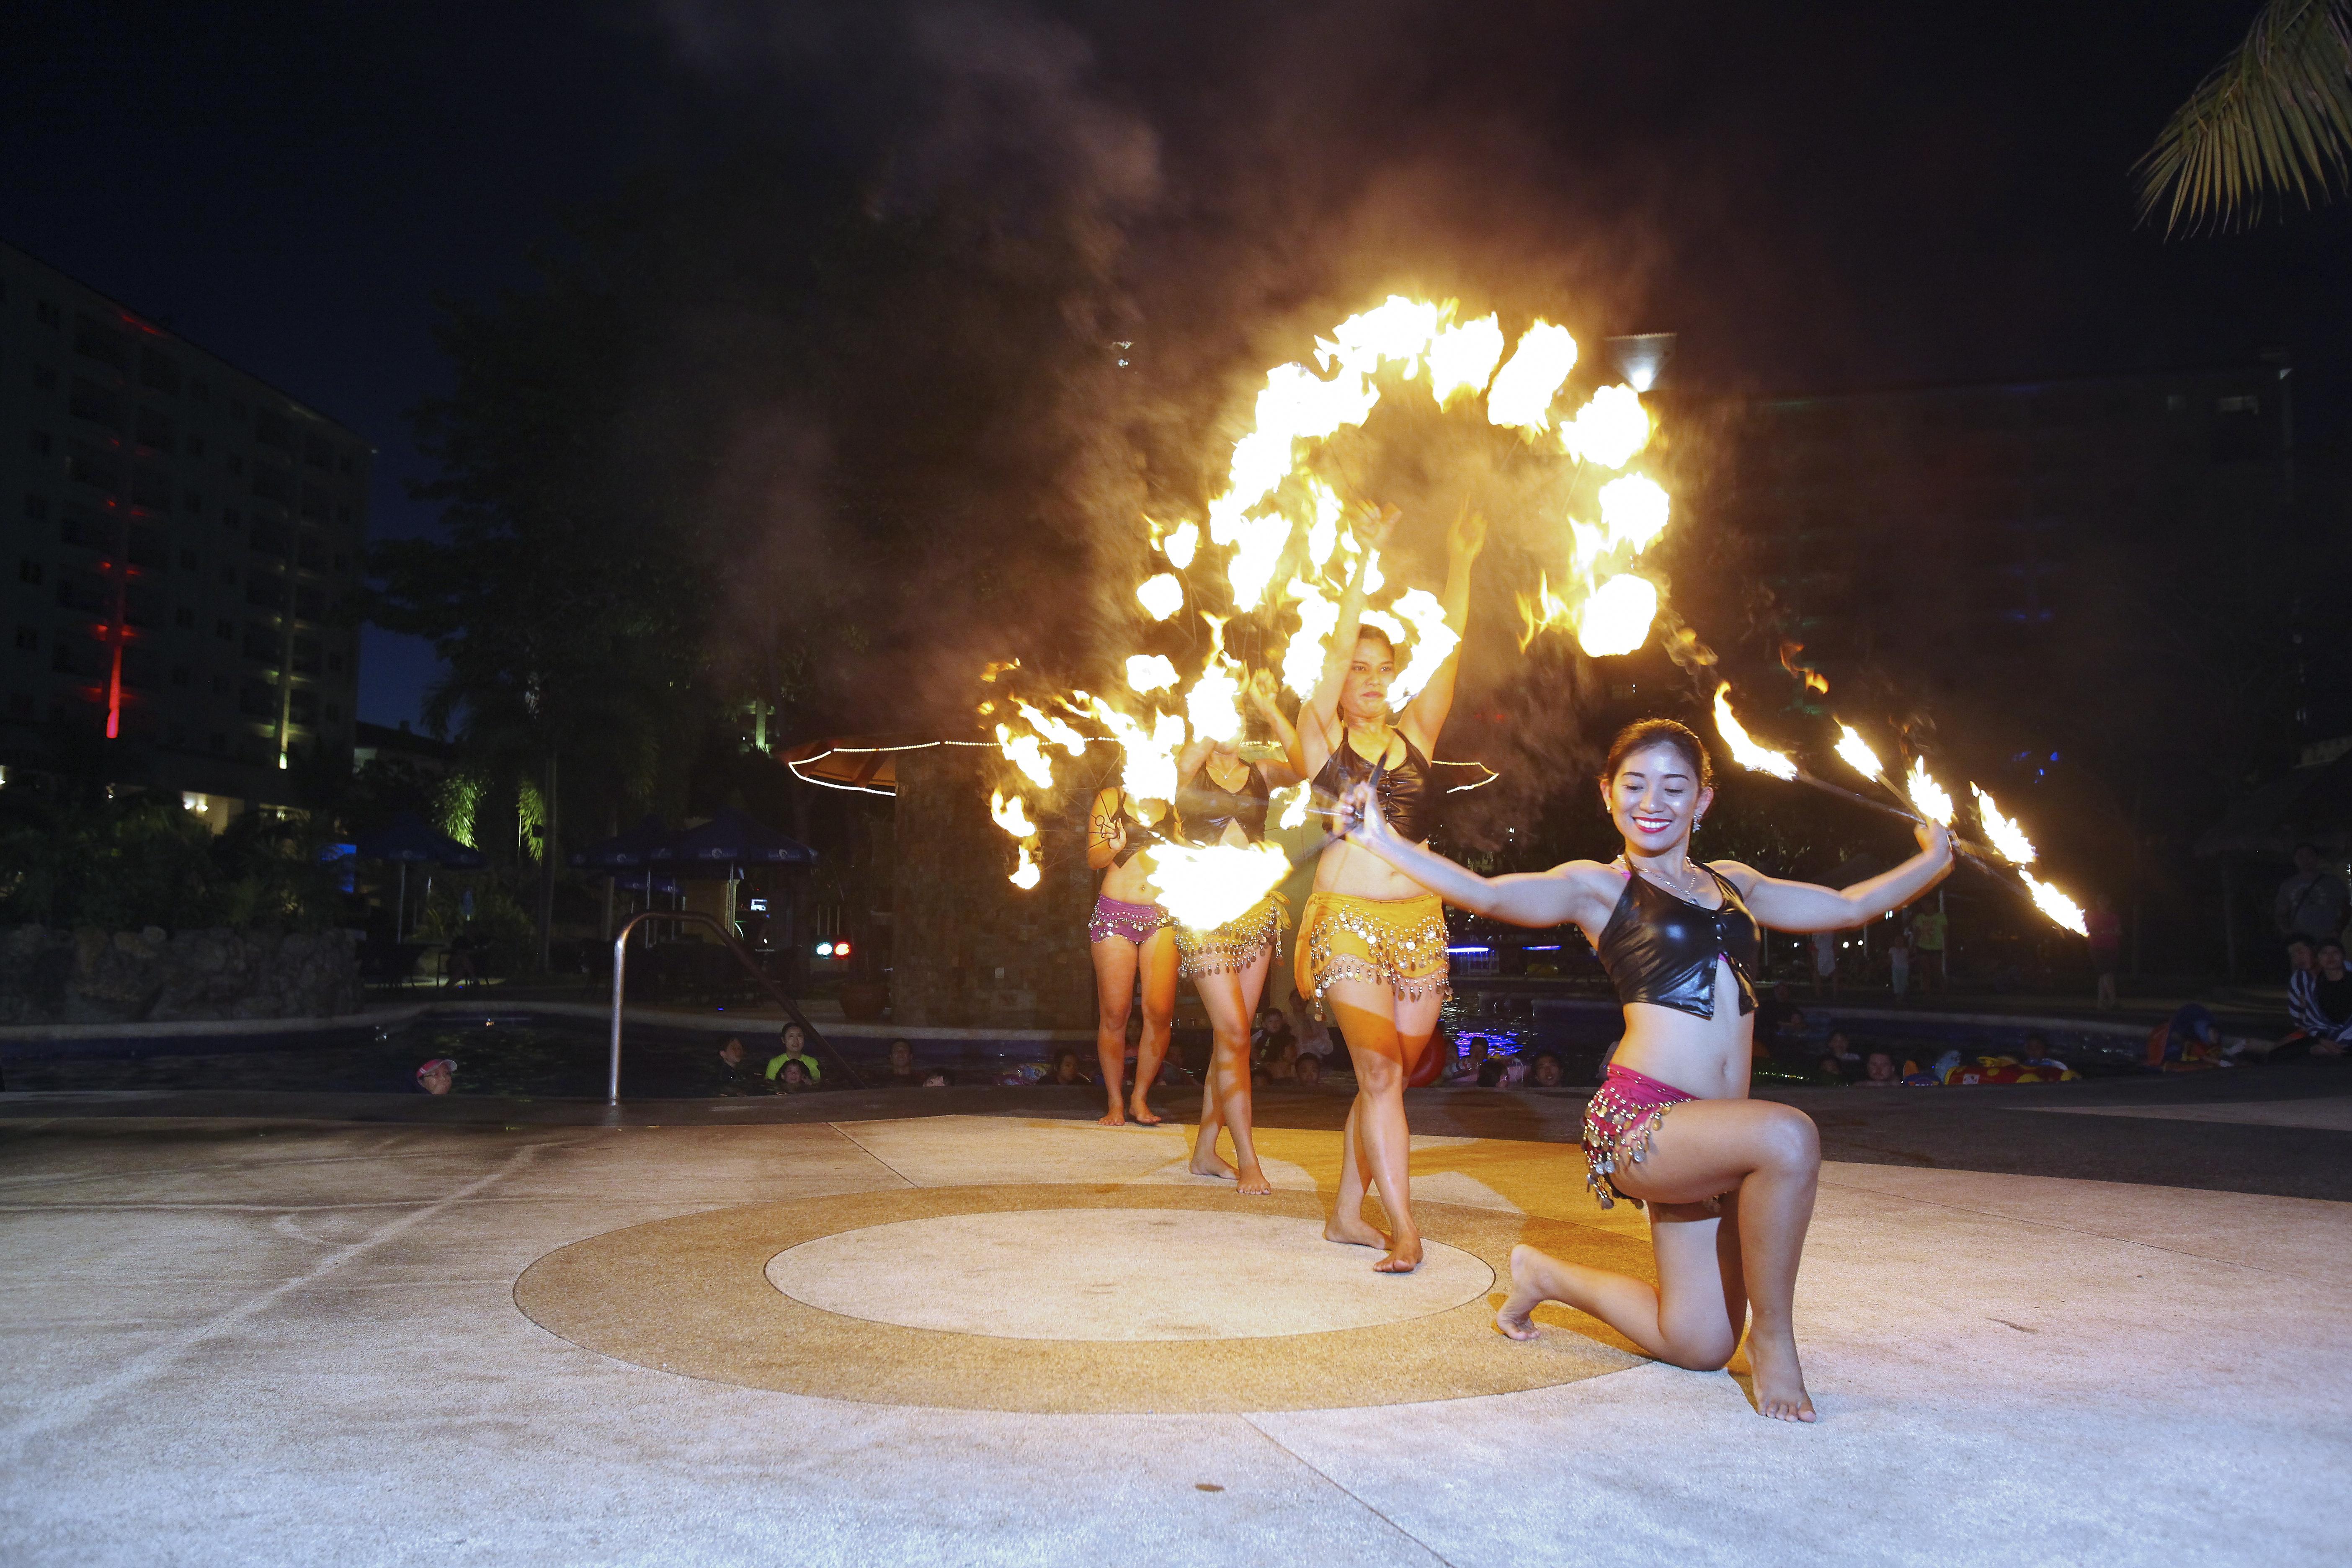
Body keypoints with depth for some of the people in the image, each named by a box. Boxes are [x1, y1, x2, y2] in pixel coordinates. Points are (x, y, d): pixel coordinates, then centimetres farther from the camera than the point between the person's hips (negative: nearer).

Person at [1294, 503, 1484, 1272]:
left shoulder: (1415, 735, 12)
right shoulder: (1324, 737, 4)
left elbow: (1449, 652, 4)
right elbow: (1339, 644, -7)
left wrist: (1460, 564, -2)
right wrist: (1368, 559, -12)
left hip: (1421, 923, 4)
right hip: (1348, 919, -4)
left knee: (1387, 1076, 8)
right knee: (1380, 1072, -10)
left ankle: (1347, 1212, 21)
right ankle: (1404, 1231, -8)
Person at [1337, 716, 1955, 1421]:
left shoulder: (1733, 882, 20)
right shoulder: (1599, 887, 2)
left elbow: (1849, 907, 31)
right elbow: (1490, 895, -13)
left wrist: (1935, 859, 33)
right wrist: (1380, 839, -20)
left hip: (1705, 1138, 7)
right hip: (1636, 1121, -7)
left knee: (1698, 1347, 6)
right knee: (1787, 1136, -34)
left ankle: (1545, 1275, 30)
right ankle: (1772, 1338, -13)